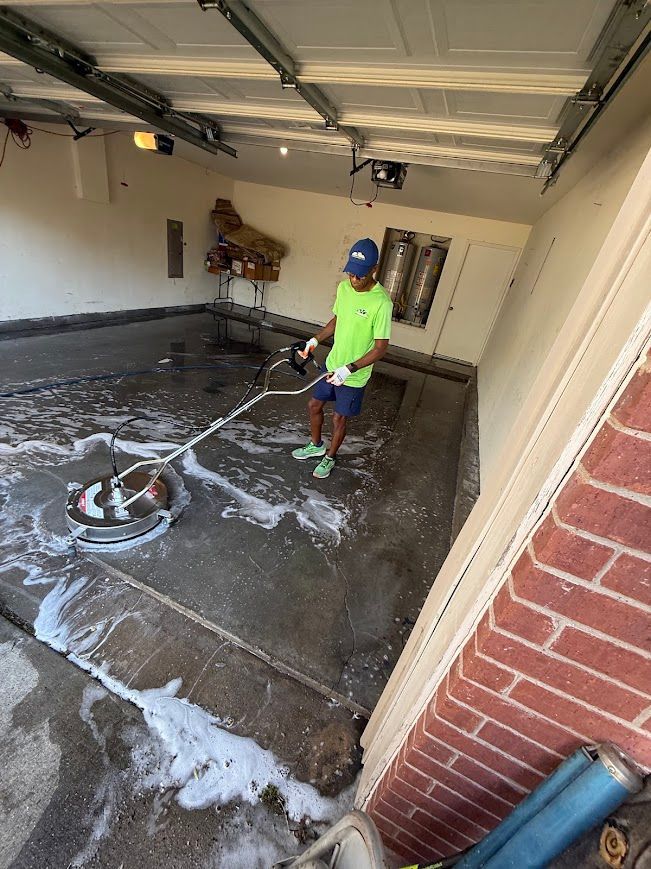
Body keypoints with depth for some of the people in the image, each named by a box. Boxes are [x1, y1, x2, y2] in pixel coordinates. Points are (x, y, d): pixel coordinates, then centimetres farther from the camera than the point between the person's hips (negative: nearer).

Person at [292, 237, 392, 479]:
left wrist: (349, 368, -30)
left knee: (339, 418, 9)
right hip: (332, 364, 7)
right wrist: (316, 339, 0)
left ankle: (329, 457, 35)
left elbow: (381, 347, -22)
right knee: (314, 405, 16)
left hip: (354, 375, -6)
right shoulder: (344, 287, -3)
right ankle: (316, 445, 42)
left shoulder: (381, 302, -24)